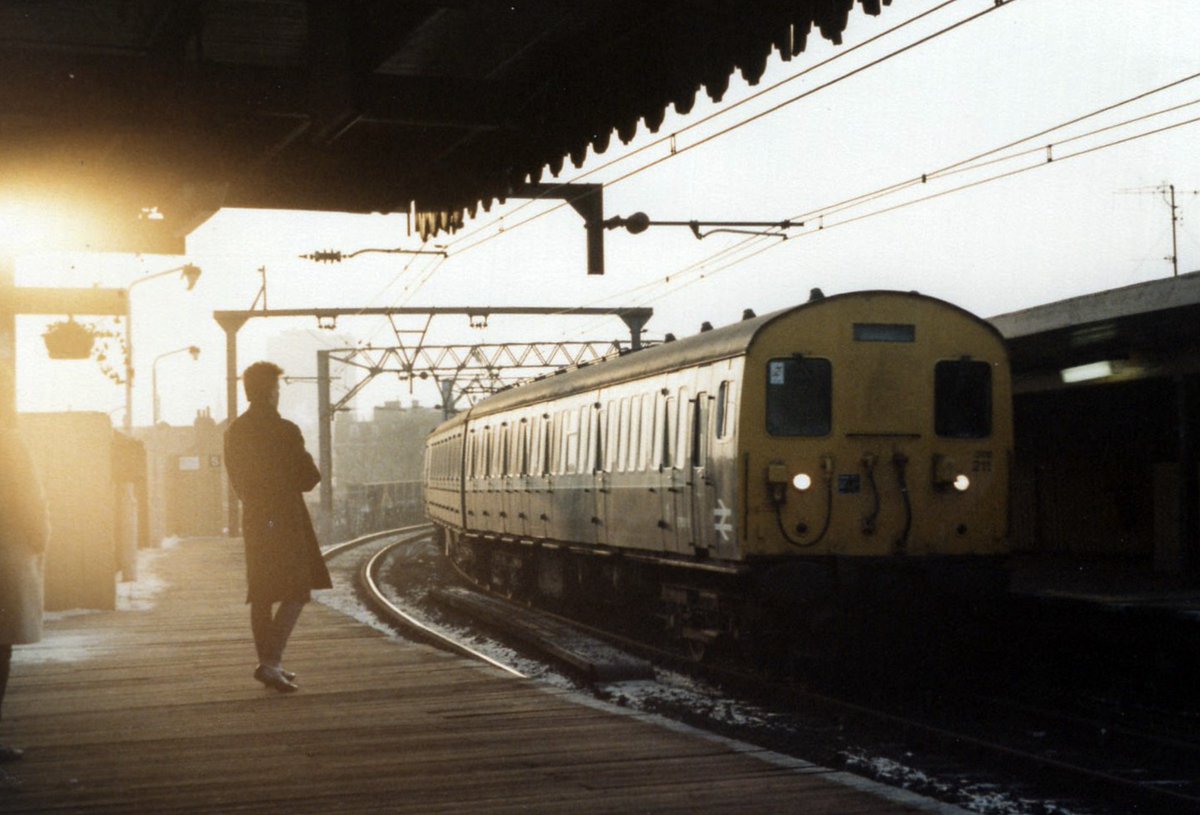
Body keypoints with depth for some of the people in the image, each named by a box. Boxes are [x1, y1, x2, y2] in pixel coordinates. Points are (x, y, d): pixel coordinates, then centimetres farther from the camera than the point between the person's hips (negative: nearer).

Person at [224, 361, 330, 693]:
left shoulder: (235, 431, 6)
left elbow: (236, 479, 13)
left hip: (254, 519, 7)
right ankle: (271, 663, -14)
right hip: (285, 519, -7)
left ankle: (268, 662, 19)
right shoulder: (285, 432, -14)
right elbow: (308, 479, -9)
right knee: (295, 593, -3)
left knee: (261, 595, 13)